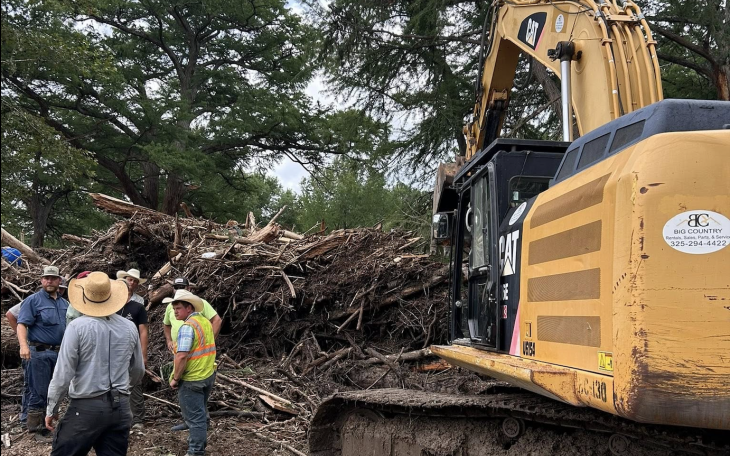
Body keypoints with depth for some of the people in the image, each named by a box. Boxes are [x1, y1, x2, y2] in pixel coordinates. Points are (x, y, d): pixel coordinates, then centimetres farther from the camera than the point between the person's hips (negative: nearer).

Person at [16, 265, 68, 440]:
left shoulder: (64, 303, 13)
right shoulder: (33, 300, -5)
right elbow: (22, 324, -15)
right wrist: (23, 345, -30)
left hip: (59, 353, 6)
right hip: (39, 352, -6)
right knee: (39, 393, -2)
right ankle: (38, 429, 6)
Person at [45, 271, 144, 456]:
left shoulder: (78, 326, -10)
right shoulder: (129, 328, 4)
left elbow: (63, 372, -10)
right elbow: (138, 371, 15)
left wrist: (51, 409, 2)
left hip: (86, 407, -4)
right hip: (121, 407, 5)